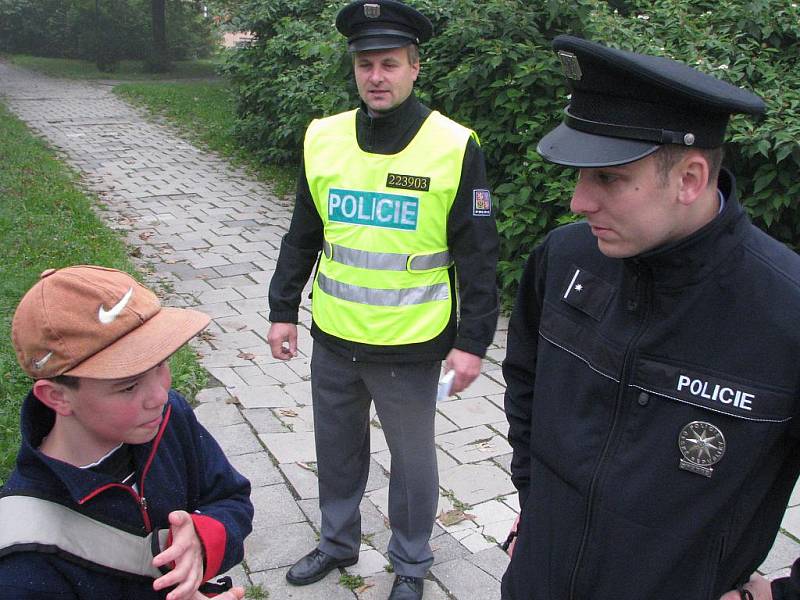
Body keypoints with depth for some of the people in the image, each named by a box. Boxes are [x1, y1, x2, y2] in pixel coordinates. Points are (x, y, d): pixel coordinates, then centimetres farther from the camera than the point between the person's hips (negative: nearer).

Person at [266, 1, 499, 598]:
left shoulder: (455, 148, -12)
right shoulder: (323, 139, 0)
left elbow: (478, 256, -9)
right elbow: (302, 237, 10)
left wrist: (472, 342, -11)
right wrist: (283, 311, 10)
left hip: (410, 347, -4)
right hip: (333, 340, 4)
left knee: (412, 457, 13)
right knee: (336, 447, 20)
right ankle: (337, 542, 45)